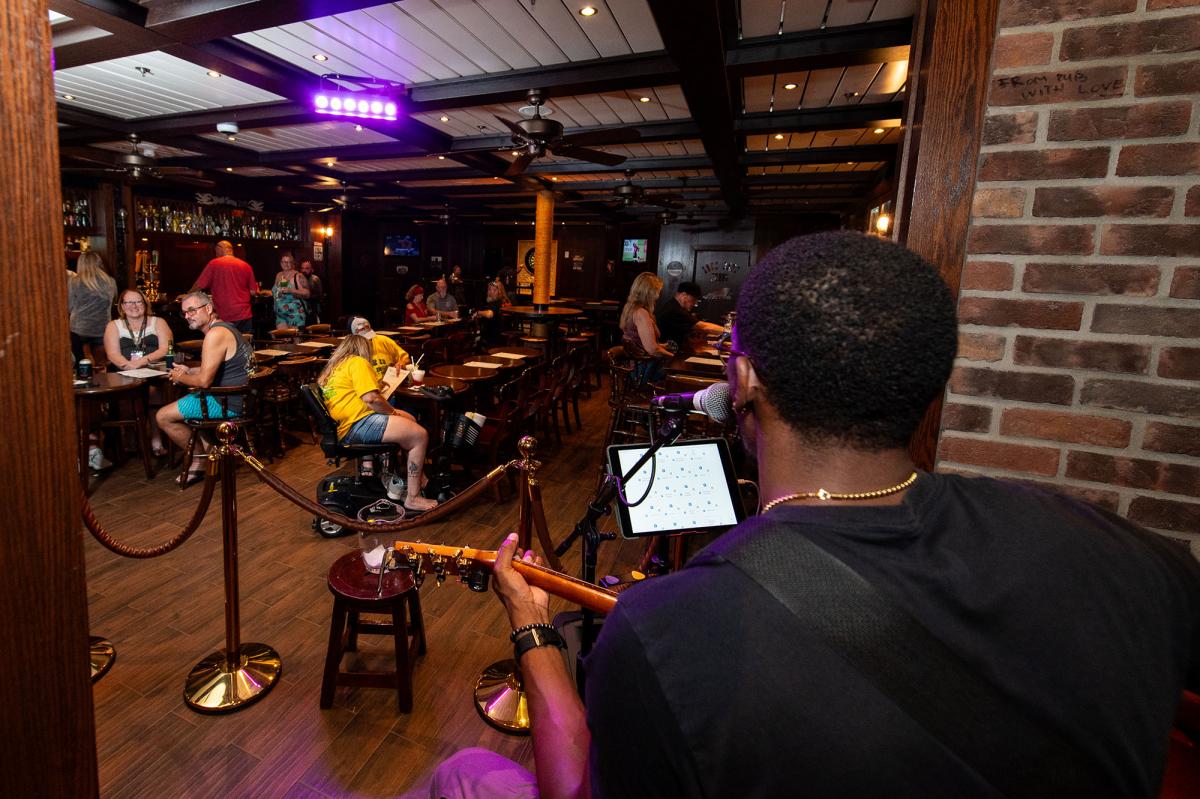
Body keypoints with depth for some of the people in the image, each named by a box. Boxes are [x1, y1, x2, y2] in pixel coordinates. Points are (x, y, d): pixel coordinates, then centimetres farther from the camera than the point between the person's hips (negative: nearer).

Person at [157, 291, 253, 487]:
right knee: (183, 402, 31)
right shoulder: (226, 328, 14)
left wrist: (180, 377, -3)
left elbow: (204, 381, -22)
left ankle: (201, 460, 14)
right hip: (240, 397, 11)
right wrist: (188, 371, 15)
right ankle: (210, 449, 20)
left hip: (228, 403, -11)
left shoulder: (215, 334, -19)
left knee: (162, 417, -2)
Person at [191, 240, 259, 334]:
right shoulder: (246, 266, 4)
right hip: (244, 316, 3)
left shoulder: (214, 264, -3)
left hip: (223, 317, -3)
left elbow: (198, 286, -1)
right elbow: (253, 292, 5)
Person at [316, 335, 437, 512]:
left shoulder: (332, 367, 23)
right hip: (357, 425, -11)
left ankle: (420, 480, 19)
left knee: (409, 420, 21)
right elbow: (371, 398, -17)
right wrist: (392, 412, -3)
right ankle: (413, 497, -14)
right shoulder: (358, 362, -6)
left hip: (346, 427, 11)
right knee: (420, 435, -16)